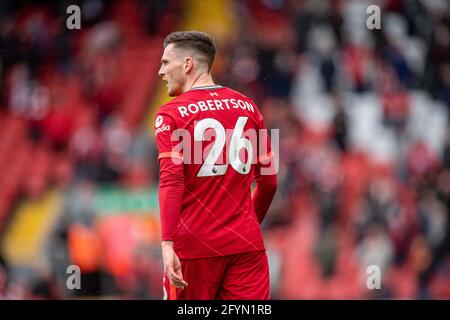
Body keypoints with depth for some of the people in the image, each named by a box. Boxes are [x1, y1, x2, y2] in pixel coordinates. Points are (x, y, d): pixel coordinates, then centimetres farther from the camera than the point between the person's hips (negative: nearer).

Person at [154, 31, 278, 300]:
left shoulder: (171, 114, -3)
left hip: (194, 247, -3)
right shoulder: (247, 107, 11)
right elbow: (269, 181, 14)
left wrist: (167, 244, -21)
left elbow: (171, 181, -15)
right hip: (246, 244, 3)